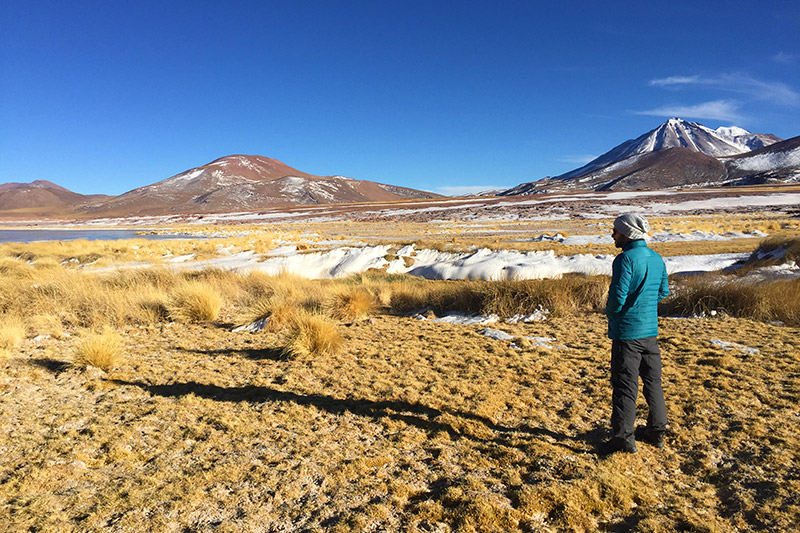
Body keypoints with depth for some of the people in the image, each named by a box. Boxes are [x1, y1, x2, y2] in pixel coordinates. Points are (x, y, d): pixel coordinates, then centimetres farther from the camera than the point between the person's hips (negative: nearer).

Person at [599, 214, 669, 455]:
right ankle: (657, 430, 29)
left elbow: (617, 295, -21)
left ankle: (623, 437, 3)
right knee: (653, 381, 18)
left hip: (627, 331, -8)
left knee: (625, 385, -2)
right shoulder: (657, 259, 8)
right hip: (651, 330, 8)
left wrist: (611, 315, -3)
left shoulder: (625, 259, -17)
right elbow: (664, 291, 17)